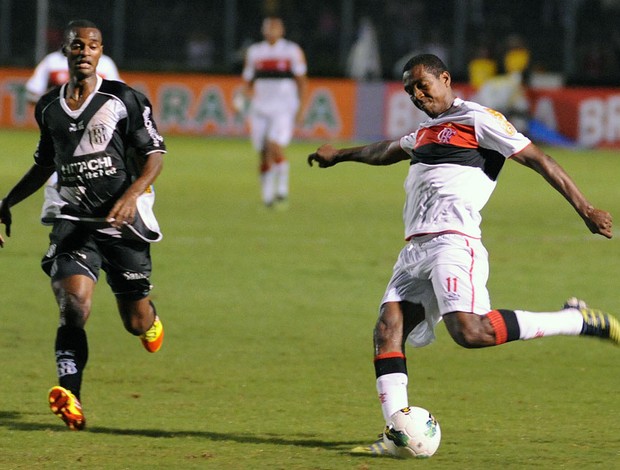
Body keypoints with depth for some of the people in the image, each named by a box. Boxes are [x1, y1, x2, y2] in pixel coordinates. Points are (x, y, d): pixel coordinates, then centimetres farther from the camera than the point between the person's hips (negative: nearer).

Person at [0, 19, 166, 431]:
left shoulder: (124, 100, -4)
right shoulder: (49, 108, 9)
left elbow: (155, 155, -4)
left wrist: (131, 195, -20)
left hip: (123, 222, -2)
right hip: (75, 222, 2)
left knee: (136, 323, 7)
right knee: (73, 306, -22)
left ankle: (151, 319, 46)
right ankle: (70, 399, -31)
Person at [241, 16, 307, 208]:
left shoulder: (293, 51, 2)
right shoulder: (254, 52, 11)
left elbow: (301, 82, 4)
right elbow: (248, 80, 17)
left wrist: (300, 108, -4)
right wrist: (248, 91, -6)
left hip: (284, 108, -4)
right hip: (260, 107, 4)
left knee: (275, 146, -22)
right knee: (264, 154, 2)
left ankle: (282, 188, -8)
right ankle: (267, 195, 13)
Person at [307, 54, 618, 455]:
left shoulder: (478, 119, 1)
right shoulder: (426, 131, 27)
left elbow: (537, 159, -3)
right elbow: (388, 151, 49)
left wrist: (583, 207, -10)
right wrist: (340, 155, 64)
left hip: (454, 241, -9)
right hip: (416, 249, 9)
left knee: (471, 331, -26)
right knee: (387, 328, -8)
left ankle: (578, 321, -13)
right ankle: (399, 432, -14)